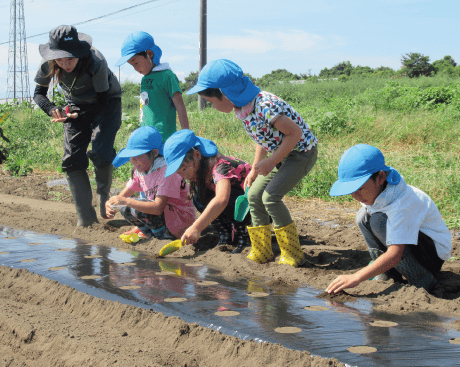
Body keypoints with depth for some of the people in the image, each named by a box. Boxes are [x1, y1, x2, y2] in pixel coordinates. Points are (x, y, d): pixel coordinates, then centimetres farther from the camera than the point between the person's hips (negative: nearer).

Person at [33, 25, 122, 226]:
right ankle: (85, 215, 0)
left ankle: (104, 196, 9)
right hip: (76, 105, 4)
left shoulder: (96, 63, -36)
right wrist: (52, 109, -28)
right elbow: (38, 93, -7)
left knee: (100, 153, -22)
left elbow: (103, 100, -24)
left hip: (106, 103, -4)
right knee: (72, 158, -7)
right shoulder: (48, 65, -24)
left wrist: (80, 116, -38)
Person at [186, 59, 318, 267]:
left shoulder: (264, 106, -31)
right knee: (254, 195, 7)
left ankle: (293, 256, -7)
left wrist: (272, 162, -23)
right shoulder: (242, 108, -1)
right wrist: (255, 169, 9)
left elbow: (295, 132, -27)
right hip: (283, 154, 9)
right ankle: (261, 253, 18)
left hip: (302, 152, -9)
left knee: (271, 197, -18)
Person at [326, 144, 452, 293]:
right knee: (363, 216, -3)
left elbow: (394, 255, -39)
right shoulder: (374, 191, -8)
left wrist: (356, 278, -45)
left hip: (434, 253, -8)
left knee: (380, 221, -29)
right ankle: (388, 274, 2)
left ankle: (421, 280, -17)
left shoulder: (402, 202, -33)